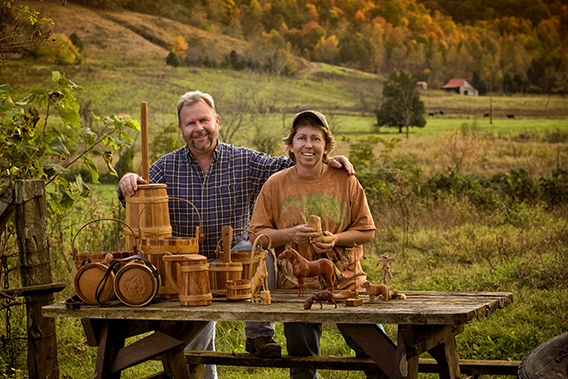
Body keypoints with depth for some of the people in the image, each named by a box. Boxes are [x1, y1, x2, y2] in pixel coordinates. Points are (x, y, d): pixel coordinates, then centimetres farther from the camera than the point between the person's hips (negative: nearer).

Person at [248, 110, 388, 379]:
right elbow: (257, 232, 2)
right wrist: (290, 234, -15)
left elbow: (367, 231, 4)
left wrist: (336, 239, -14)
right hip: (295, 284, 1)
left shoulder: (345, 182, 0)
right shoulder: (276, 184, 2)